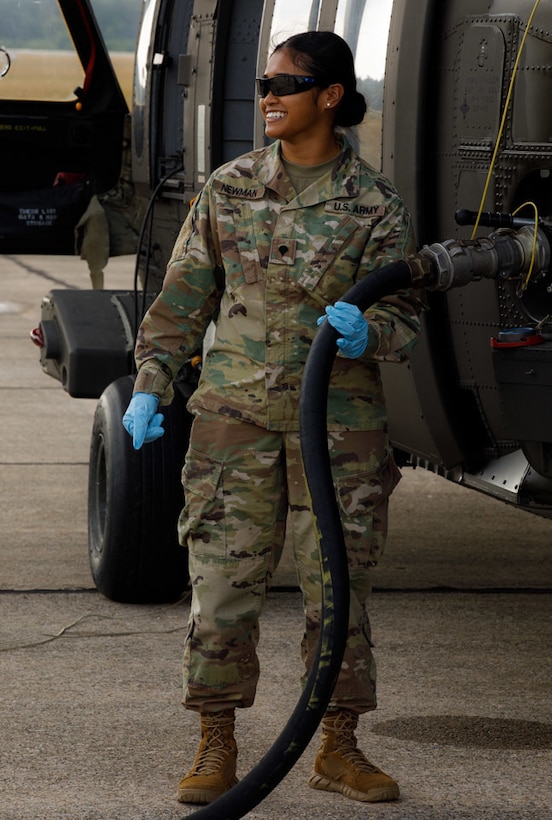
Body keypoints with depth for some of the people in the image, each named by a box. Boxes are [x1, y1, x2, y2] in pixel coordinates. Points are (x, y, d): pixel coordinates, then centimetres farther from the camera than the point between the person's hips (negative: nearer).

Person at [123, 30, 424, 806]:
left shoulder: (374, 203, -1)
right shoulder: (230, 188, 5)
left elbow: (404, 314, -2)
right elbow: (184, 296, 9)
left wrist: (366, 333, -25)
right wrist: (149, 387, 3)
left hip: (338, 418, -1)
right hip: (236, 413, 1)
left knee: (340, 583, 4)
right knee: (224, 578, 0)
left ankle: (338, 748, 17)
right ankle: (217, 748, 11)